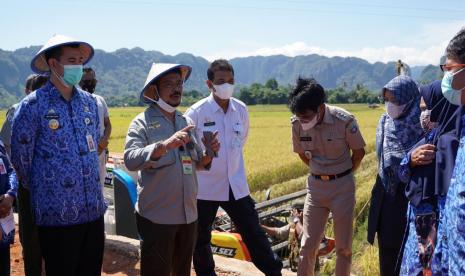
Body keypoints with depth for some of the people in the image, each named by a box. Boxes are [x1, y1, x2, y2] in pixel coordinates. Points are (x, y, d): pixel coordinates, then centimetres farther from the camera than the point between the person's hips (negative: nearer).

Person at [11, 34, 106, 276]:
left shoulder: (89, 101, 8)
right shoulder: (33, 105, -10)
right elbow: (20, 157, -4)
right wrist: (43, 190, 8)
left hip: (93, 210, 5)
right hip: (57, 213, -5)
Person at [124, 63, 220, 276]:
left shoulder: (185, 122, 11)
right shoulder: (142, 122, -7)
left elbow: (199, 164, 16)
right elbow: (130, 160, -21)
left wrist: (209, 153, -6)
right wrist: (164, 145, -34)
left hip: (188, 215, 6)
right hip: (157, 217, -6)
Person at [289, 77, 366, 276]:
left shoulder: (344, 121, -21)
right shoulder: (297, 123, -11)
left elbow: (359, 152, -4)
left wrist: (341, 175, 8)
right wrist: (320, 173, 11)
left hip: (342, 186, -2)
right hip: (315, 185, 3)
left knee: (343, 246, 7)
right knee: (308, 245, 5)